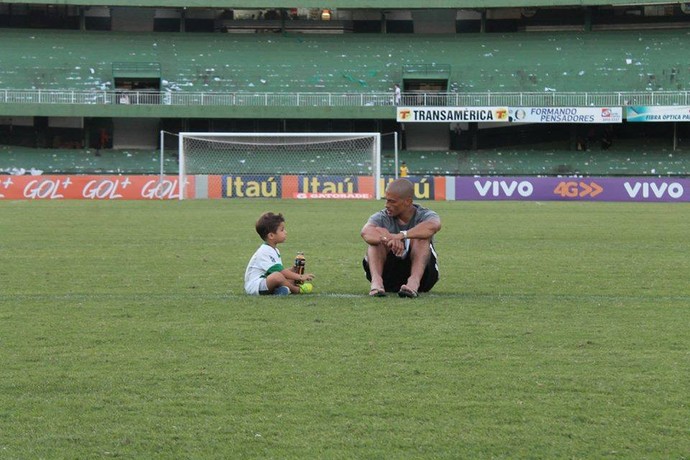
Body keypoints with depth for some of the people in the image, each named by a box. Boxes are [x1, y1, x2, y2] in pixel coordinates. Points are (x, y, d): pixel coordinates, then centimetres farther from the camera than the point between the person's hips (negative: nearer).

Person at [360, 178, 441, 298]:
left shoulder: (423, 216, -4)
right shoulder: (382, 217, -1)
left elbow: (433, 226, -32)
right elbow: (366, 232, -25)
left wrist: (401, 235, -44)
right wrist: (390, 239, -46)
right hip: (387, 274, 1)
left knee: (421, 236, -24)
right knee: (379, 233, -19)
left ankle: (414, 282, -47)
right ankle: (376, 281, -42)